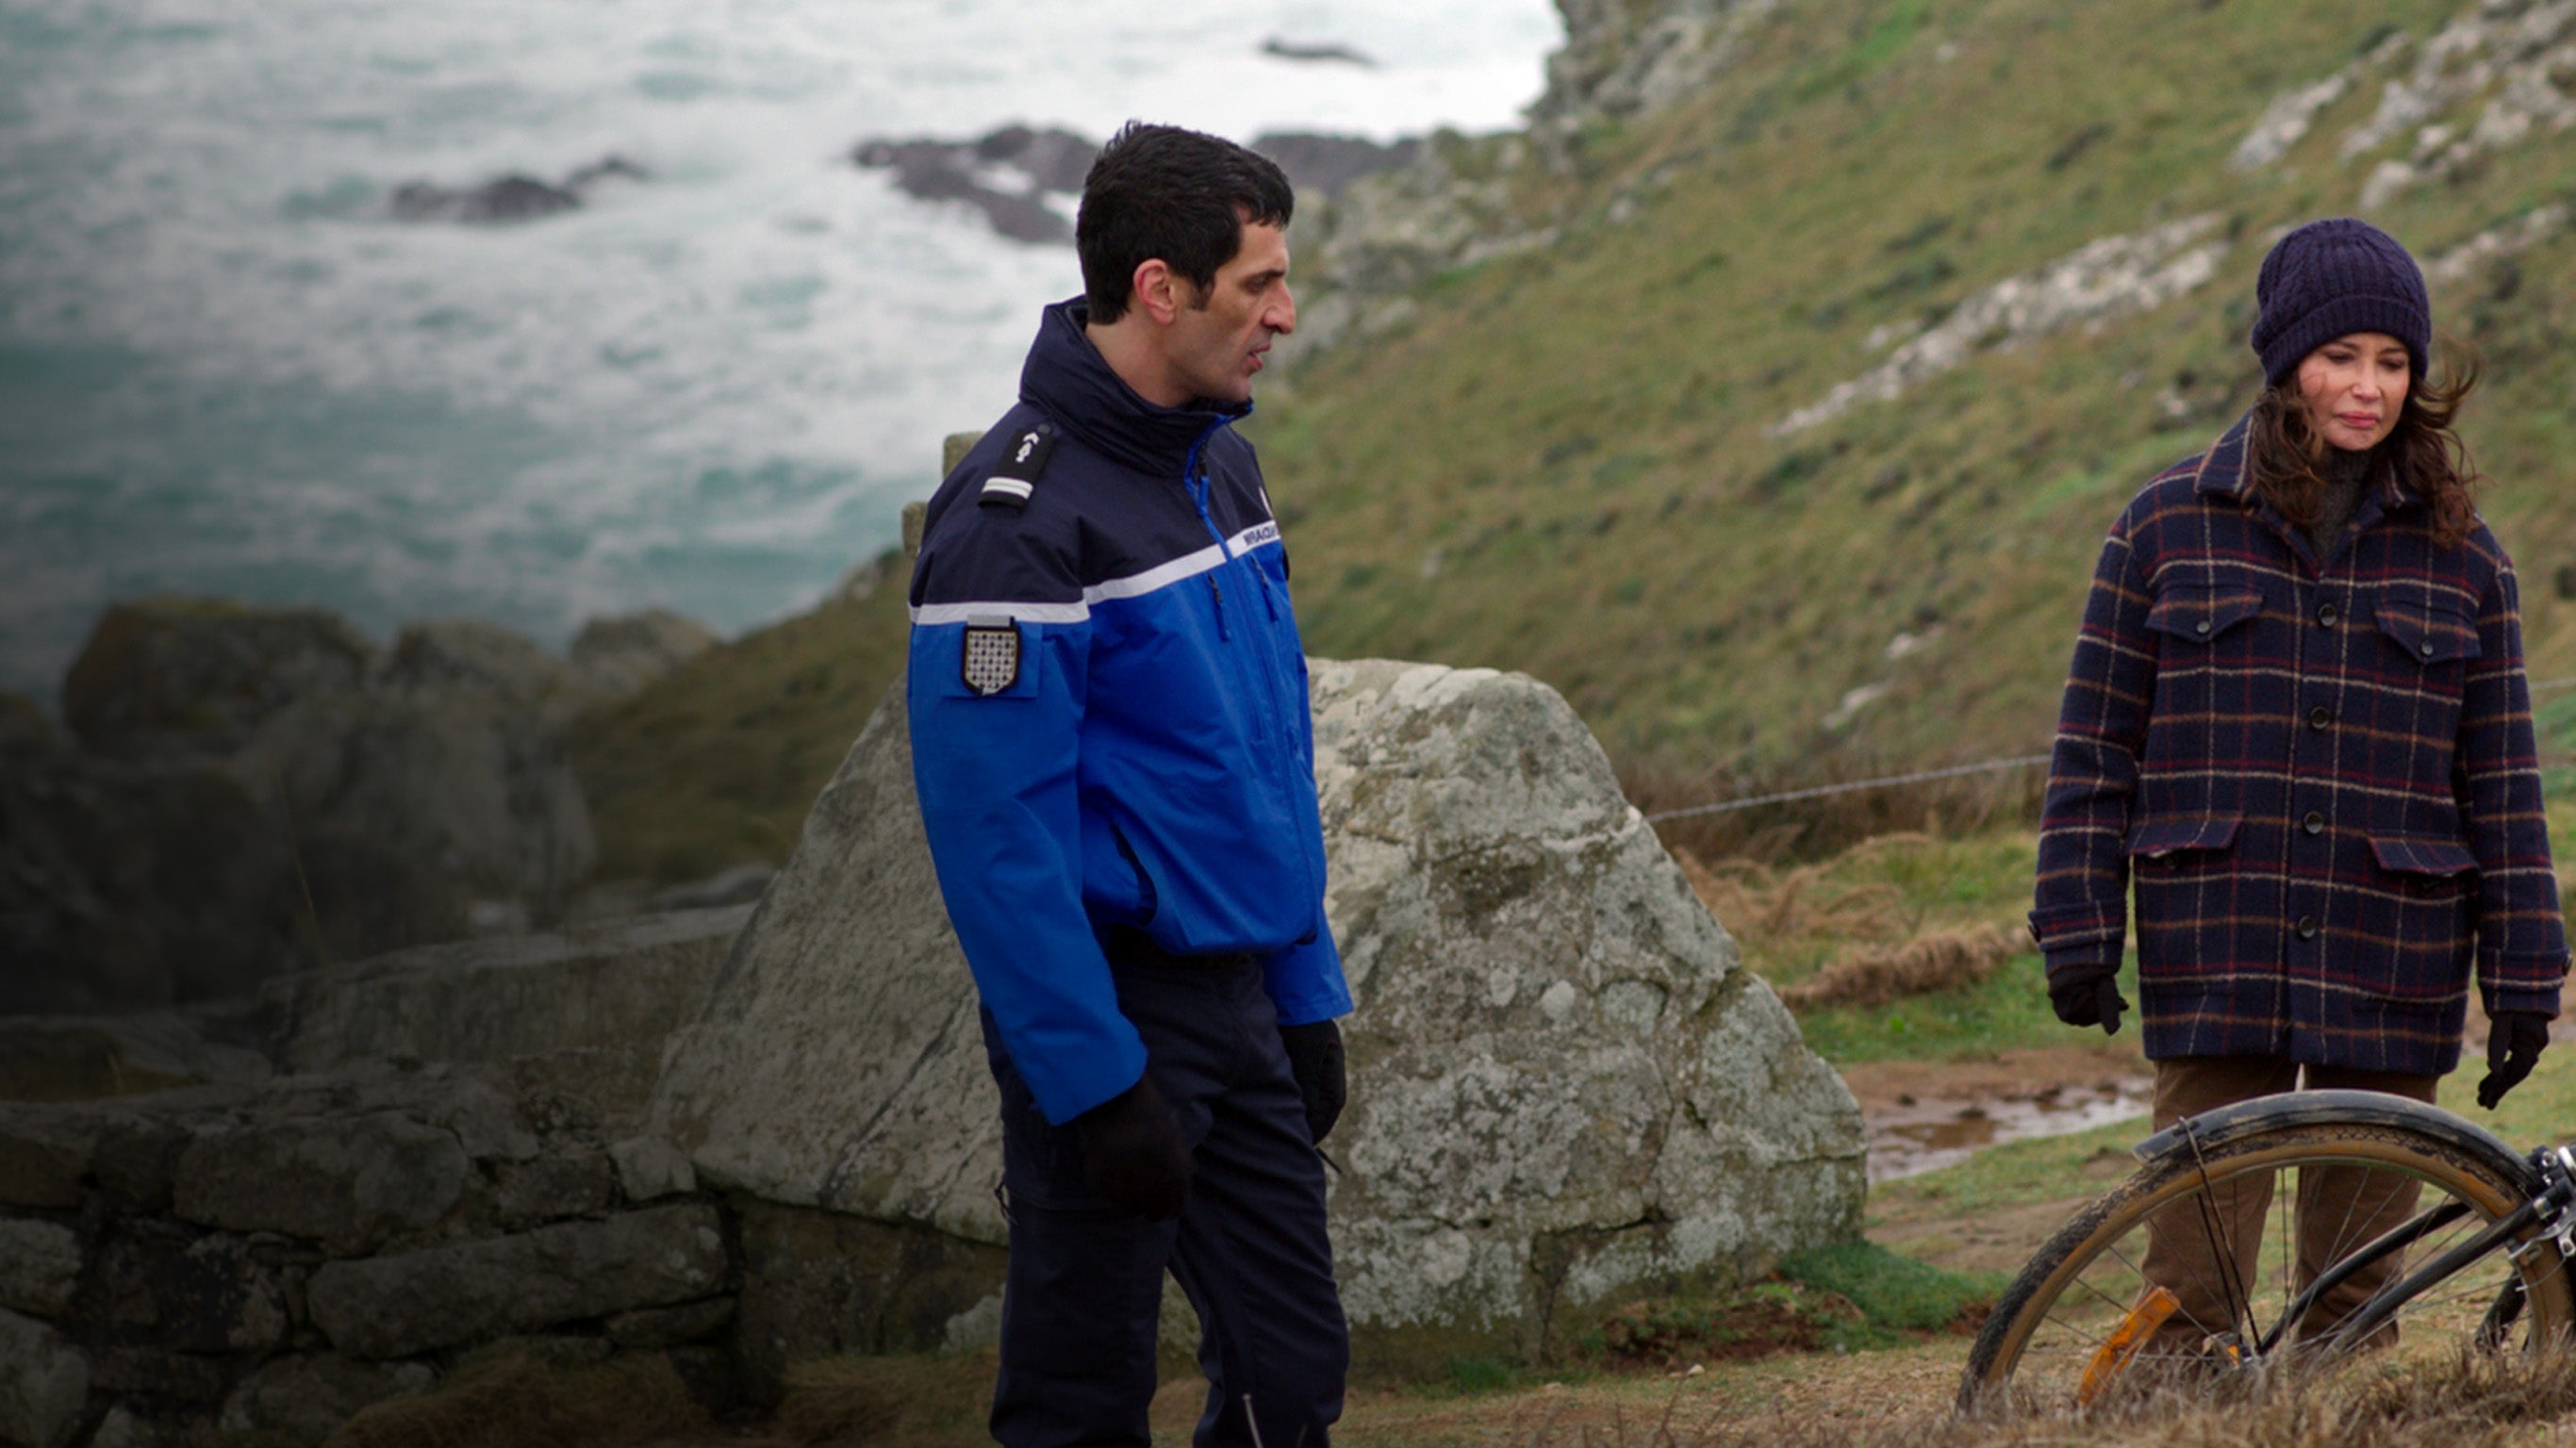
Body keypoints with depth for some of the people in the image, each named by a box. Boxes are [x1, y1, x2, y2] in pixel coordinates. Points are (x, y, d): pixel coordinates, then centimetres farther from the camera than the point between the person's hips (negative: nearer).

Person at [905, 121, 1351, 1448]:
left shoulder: (1220, 461, 9)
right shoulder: (1021, 512, -19)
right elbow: (995, 829, -21)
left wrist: (1308, 989, 14)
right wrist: (1099, 1082, -22)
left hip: (1240, 999, 8)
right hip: (1112, 1013, -8)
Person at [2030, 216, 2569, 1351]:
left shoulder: (2460, 556, 6)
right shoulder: (2168, 527, 4)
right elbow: (2094, 744, 4)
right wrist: (2076, 930, -2)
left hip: (2391, 963, 1)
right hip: (2216, 953, -1)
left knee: (2361, 1281, 6)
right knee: (2195, 1277, -4)